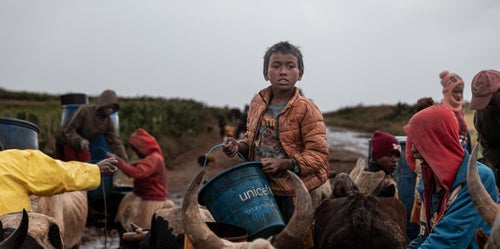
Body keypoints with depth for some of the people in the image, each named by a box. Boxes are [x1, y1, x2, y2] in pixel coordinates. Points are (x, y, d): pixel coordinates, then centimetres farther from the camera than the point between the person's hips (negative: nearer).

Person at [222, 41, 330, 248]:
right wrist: (238, 147, -1)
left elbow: (318, 155, -15)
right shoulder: (258, 103, 6)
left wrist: (283, 164, -25)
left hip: (297, 194, -5)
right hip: (263, 189, 5)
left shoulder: (306, 110, -12)